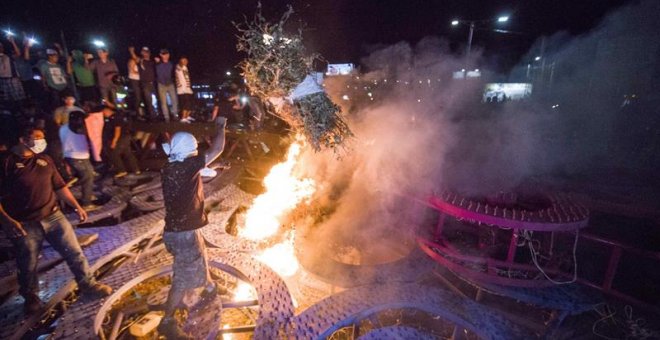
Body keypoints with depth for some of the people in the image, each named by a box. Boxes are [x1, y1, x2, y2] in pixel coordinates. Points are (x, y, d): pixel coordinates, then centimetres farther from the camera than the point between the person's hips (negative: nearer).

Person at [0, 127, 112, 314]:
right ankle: (31, 297, 37)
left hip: (53, 216, 4)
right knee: (28, 266, 13)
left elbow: (59, 186, 13)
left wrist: (76, 206, 7)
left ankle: (88, 284, 22)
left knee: (74, 252, 6)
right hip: (24, 224, -3)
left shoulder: (45, 160, 8)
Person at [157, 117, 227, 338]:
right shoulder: (186, 167, -24)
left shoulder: (169, 169, -1)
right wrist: (221, 126, -5)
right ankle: (167, 322, 20)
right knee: (184, 279, 5)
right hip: (183, 233, -9)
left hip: (178, 228, 9)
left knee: (199, 259, 30)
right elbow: (217, 149, -19)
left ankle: (209, 288, 53)